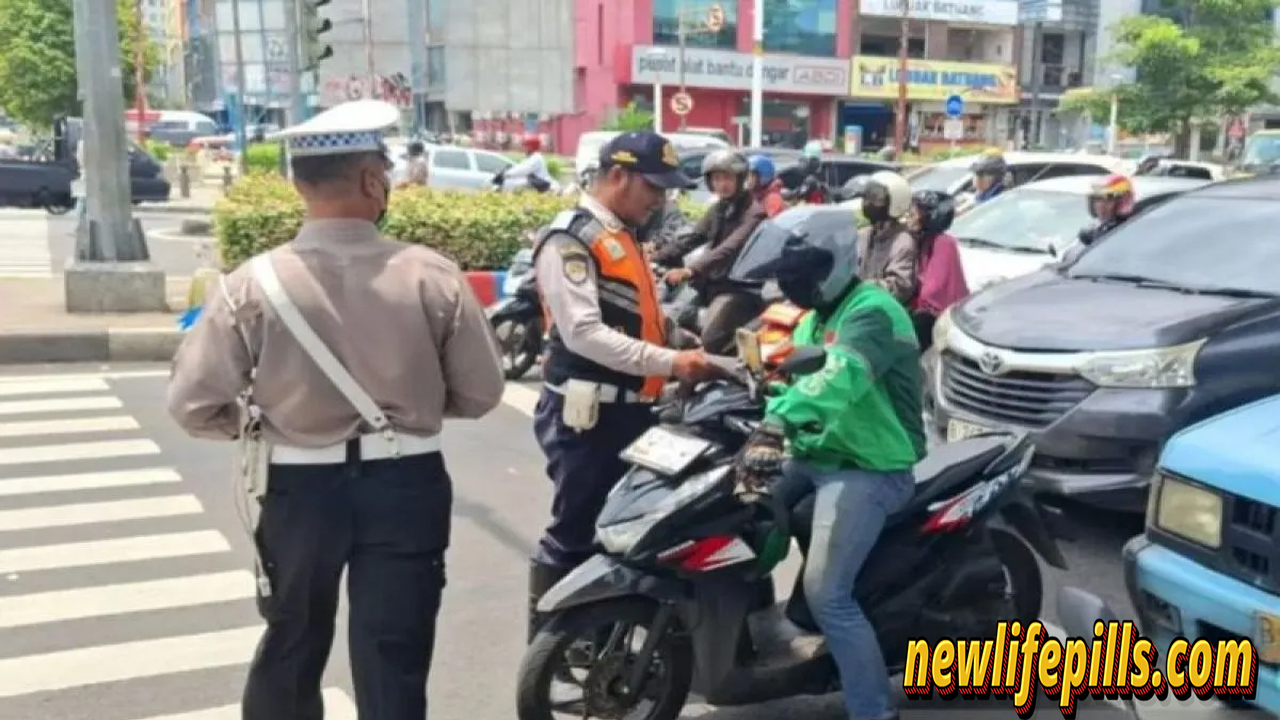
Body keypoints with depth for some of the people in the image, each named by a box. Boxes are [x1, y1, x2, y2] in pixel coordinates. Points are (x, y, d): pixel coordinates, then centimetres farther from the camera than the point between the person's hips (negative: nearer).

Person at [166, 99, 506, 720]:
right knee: (394, 660, 9)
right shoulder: (433, 276, -12)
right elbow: (481, 392, -3)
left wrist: (260, 421, 10)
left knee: (292, 643, 25)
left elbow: (194, 404, -9)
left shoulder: (253, 285, -13)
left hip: (301, 487, 1)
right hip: (406, 485, -1)